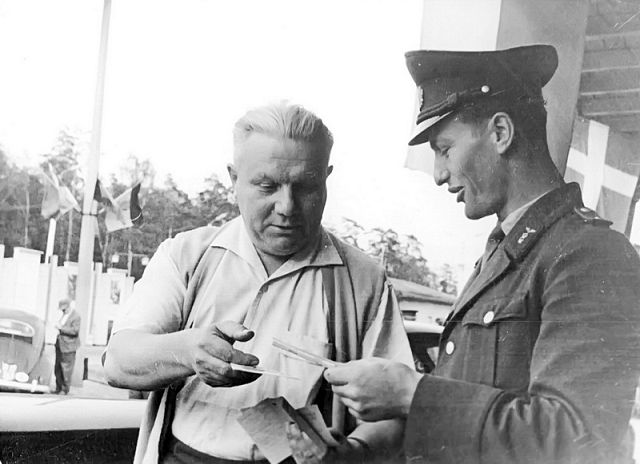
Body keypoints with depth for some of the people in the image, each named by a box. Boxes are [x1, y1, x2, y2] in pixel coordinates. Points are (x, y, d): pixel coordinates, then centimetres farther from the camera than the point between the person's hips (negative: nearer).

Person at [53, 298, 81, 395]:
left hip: (68, 346, -9)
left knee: (66, 369, -2)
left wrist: (61, 328, -22)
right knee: (57, 368, 12)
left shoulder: (75, 316, -15)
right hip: (60, 344, 9)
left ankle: (65, 389, 6)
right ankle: (58, 388, 20)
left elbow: (75, 330, -24)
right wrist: (59, 326, 9)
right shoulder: (65, 314, 12)